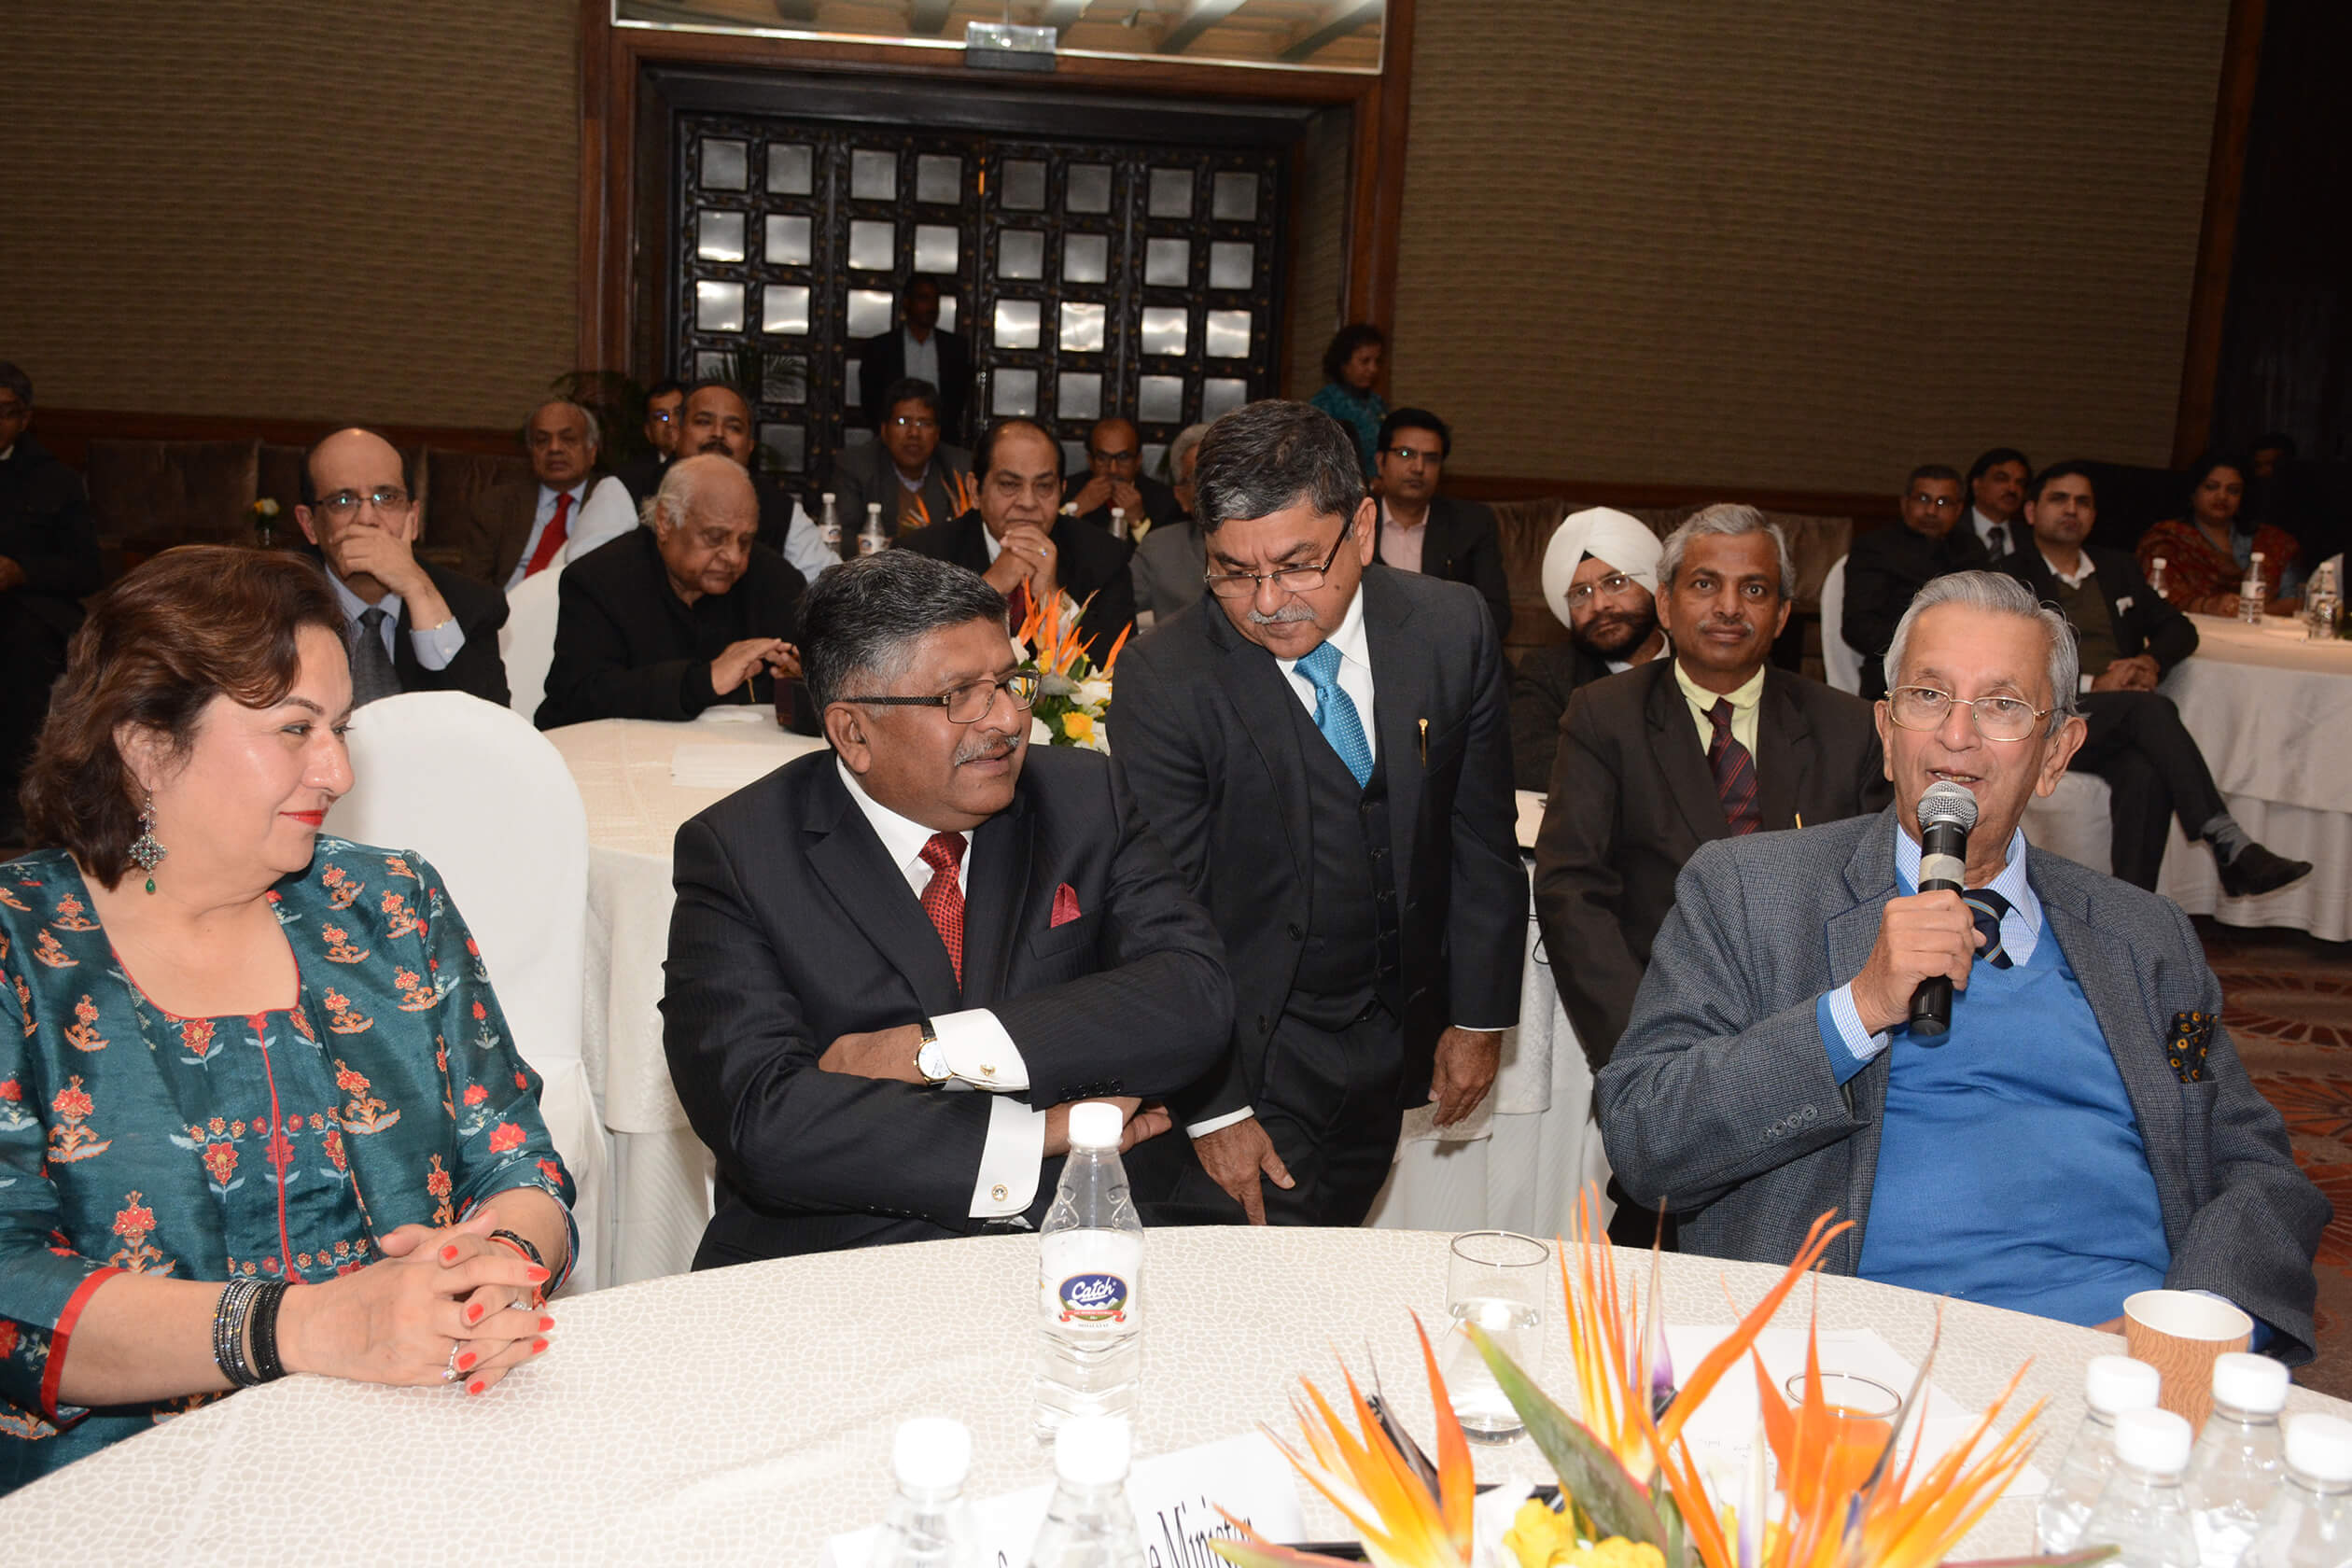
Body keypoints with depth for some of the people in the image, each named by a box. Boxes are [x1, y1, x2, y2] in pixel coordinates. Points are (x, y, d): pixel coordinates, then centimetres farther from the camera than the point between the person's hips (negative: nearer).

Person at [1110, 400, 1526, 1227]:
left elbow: (1482, 841, 3)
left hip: (1396, 1036, 4)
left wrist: (1479, 1017, 6)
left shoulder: (1452, 630, -7)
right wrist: (1211, 1109, -14)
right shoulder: (1164, 681, -18)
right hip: (1253, 1056, -3)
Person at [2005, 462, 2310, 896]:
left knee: (2146, 775, -32)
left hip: (2123, 722, 4)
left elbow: (2179, 628, 23)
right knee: (2152, 708, -33)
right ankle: (2231, 848, -36)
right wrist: (2093, 685, -16)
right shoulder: (2011, 577, 6)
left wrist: (2151, 661, -1)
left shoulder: (2116, 568, 27)